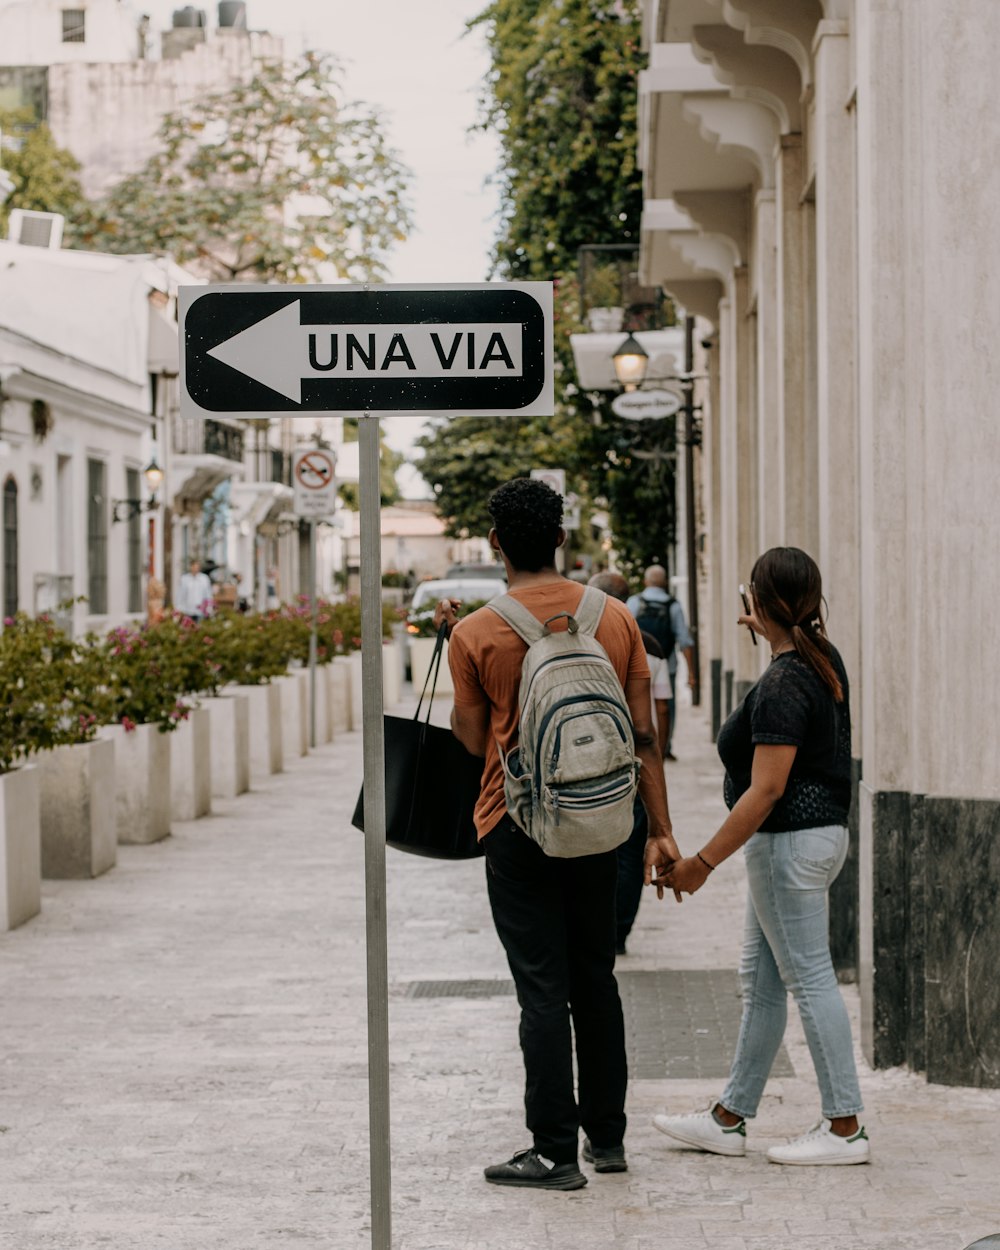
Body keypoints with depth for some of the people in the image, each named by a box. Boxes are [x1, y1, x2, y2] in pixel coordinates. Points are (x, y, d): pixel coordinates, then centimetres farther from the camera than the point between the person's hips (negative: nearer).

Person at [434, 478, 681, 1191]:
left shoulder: (477, 635, -10)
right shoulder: (615, 619, 0)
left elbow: (473, 741, 0)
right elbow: (643, 736, 0)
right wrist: (662, 830, 5)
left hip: (519, 828, -4)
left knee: (543, 989, 0)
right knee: (595, 978, 15)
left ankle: (555, 1153, 2)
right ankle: (607, 1136, 21)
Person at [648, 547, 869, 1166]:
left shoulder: (782, 686, -21)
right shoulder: (825, 660, 6)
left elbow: (766, 790, -24)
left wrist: (703, 862, -20)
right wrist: (771, 633, 48)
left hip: (791, 841, -10)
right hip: (821, 829, 10)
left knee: (809, 977, -4)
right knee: (761, 980, 14)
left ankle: (846, 1127, 1)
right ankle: (730, 1118, 21)